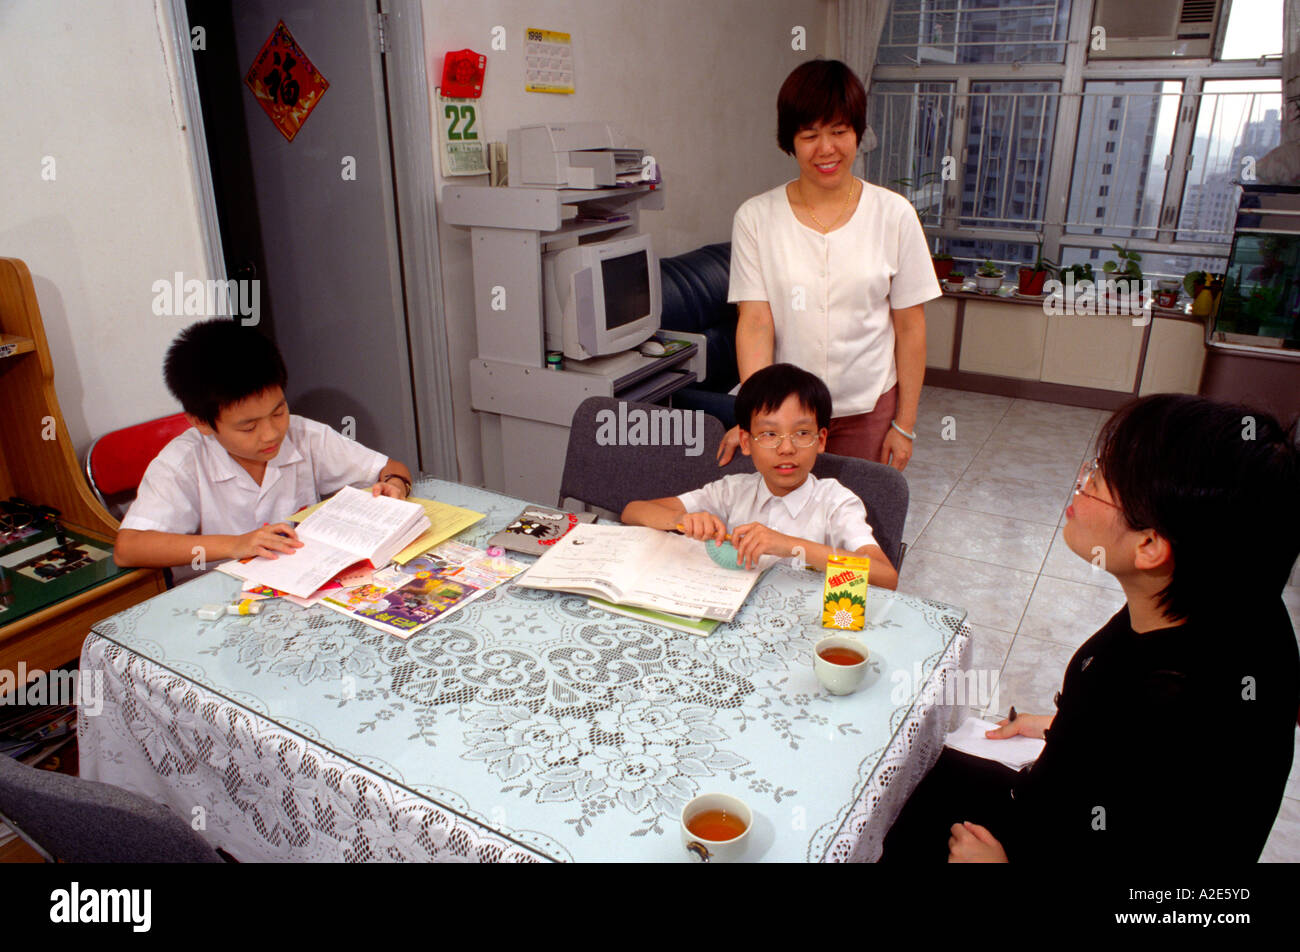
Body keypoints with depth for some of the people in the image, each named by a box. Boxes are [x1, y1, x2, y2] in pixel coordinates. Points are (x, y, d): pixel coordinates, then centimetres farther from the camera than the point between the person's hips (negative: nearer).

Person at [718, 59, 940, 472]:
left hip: (868, 409, 1)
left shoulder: (894, 216, -3)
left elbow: (910, 327, 0)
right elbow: (755, 322, -11)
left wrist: (904, 423, 0)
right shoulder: (755, 218, -4)